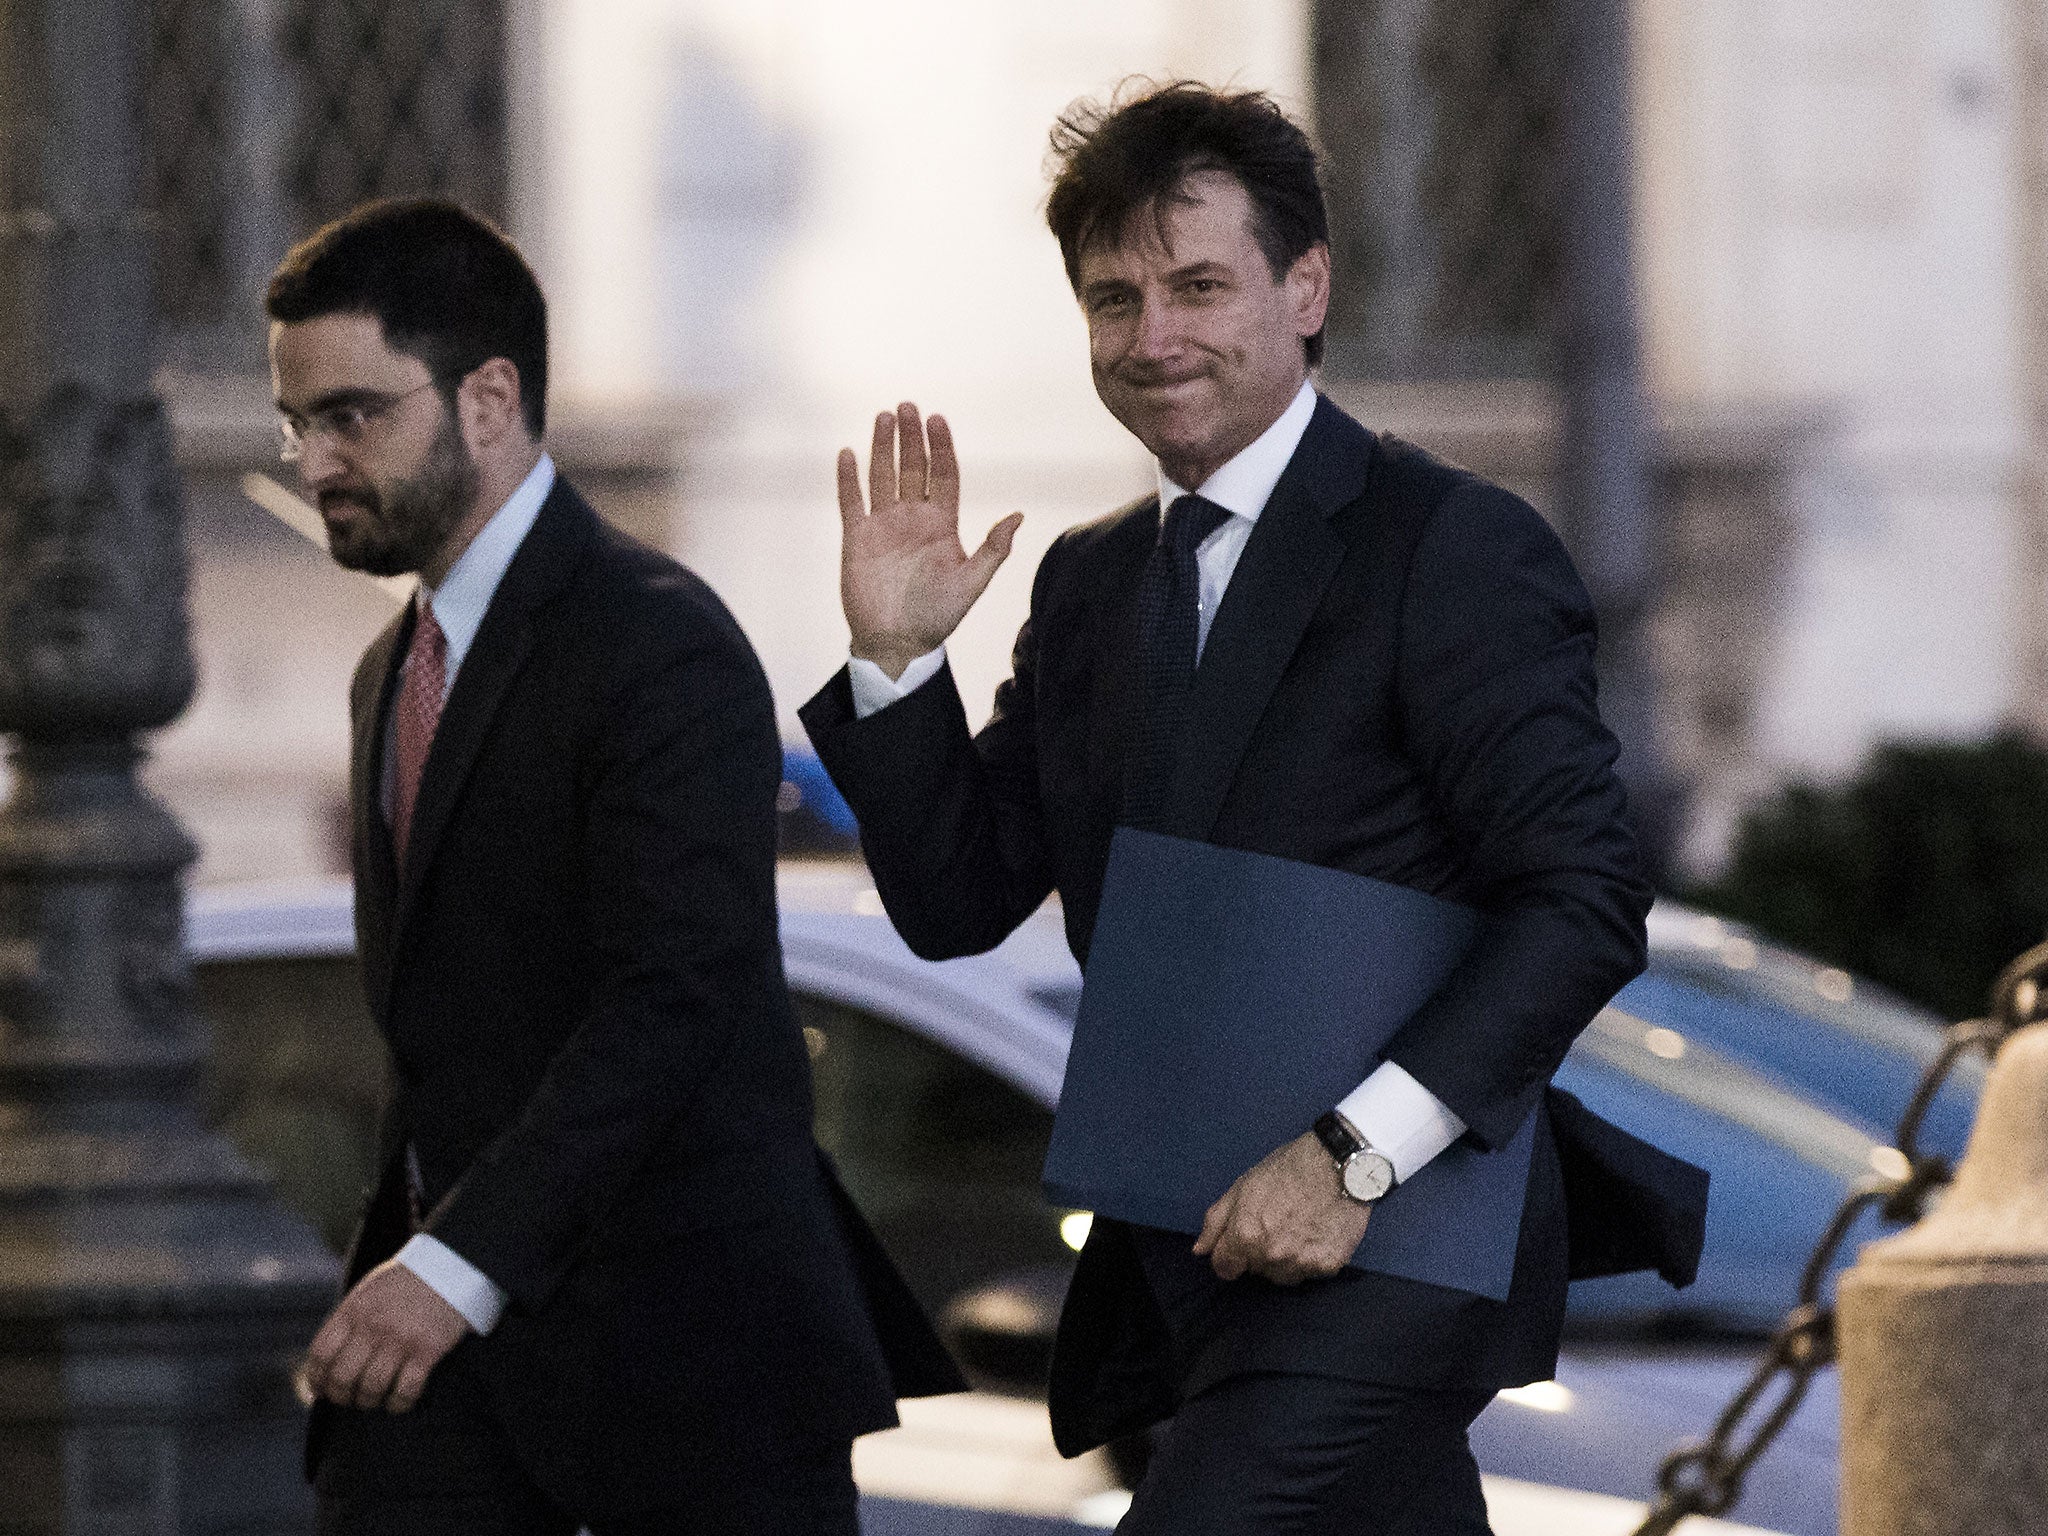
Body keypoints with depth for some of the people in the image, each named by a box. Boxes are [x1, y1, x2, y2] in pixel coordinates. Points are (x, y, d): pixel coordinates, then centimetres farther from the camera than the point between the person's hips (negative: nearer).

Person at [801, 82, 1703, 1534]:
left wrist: (1357, 1152, -22)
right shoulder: (1089, 585, 14)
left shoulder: (1454, 547, -9)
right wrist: (896, 654, -1)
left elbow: (1585, 899, -15)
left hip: (1387, 1240, -7)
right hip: (1191, 1261, 7)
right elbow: (957, 902, 14)